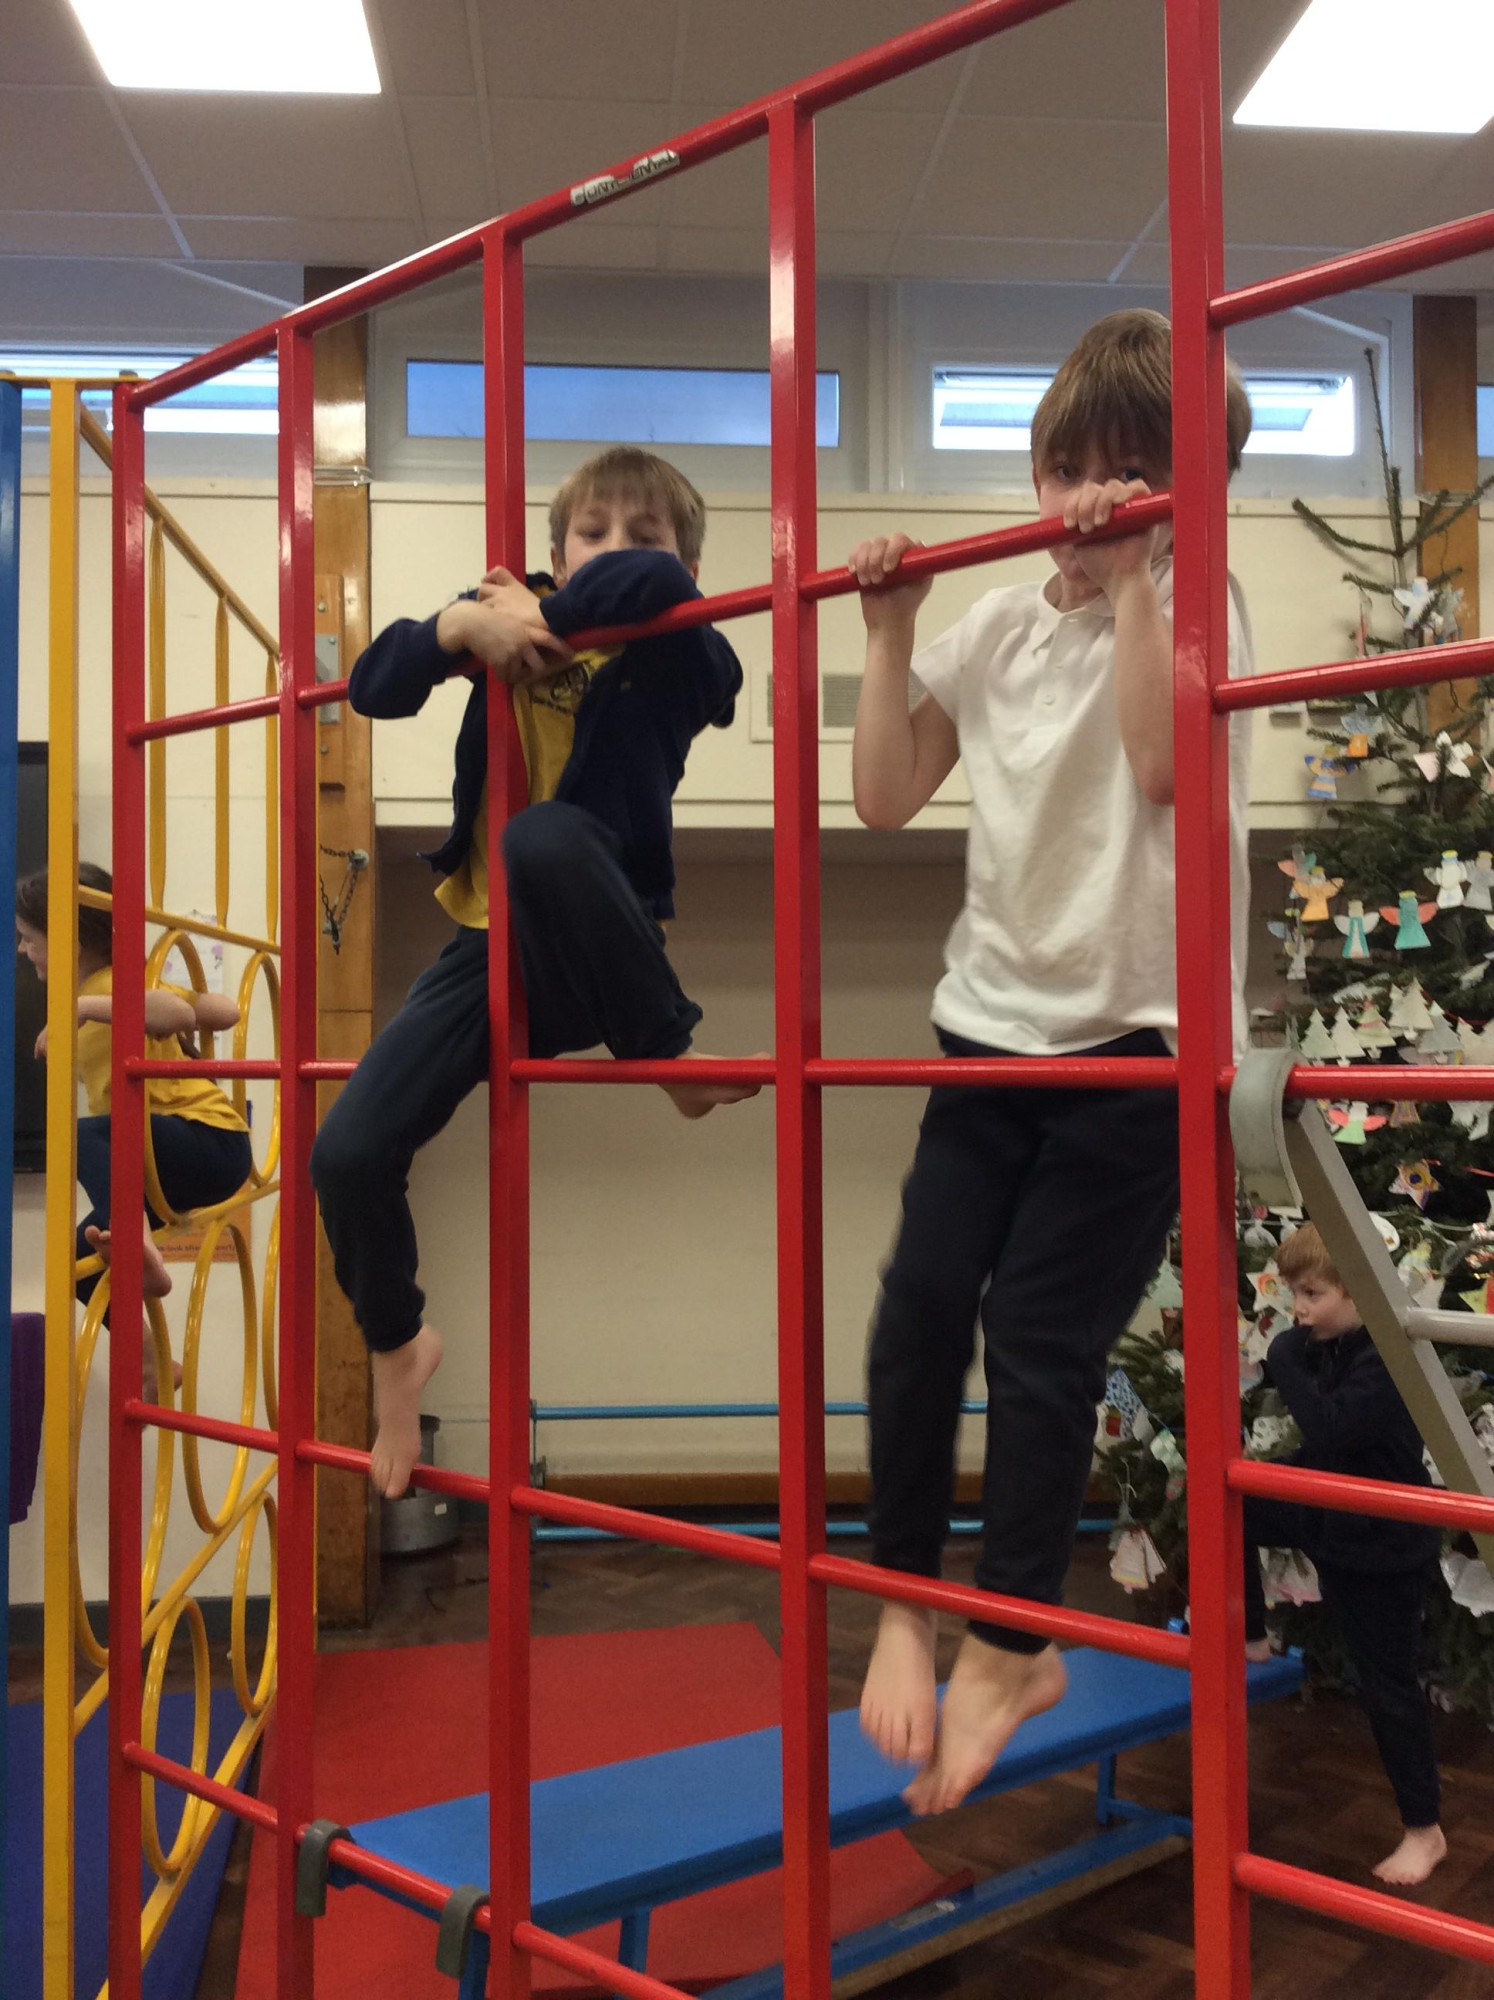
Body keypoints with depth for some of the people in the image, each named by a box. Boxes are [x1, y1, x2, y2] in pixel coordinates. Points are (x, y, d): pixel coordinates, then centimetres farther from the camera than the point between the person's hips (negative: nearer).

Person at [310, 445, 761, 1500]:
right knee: (350, 1152, -7)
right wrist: (462, 625, -12)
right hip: (489, 946, 5)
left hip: (591, 955, -4)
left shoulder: (679, 658, -3)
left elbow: (653, 581, -26)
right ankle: (399, 1345, 24)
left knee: (546, 836, -38)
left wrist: (543, 616, -11)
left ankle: (674, 1049, -16)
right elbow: (374, 685, 4)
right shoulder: (512, 622, 11)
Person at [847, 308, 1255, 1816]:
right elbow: (885, 796, 7)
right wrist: (889, 629, 3)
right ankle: (905, 1602, 19)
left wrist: (1127, 573, -20)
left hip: (1136, 1027, -4)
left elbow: (1163, 758, -23)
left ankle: (1008, 1648, 18)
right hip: (995, 1015, 5)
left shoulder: (1198, 605, -2)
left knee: (1041, 1331, -1)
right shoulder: (997, 628, 10)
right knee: (921, 1302, -2)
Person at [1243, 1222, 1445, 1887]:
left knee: (1387, 1685, 4)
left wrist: (1285, 1359, -28)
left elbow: (1328, 1431, -37)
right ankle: (1250, 1639, 22)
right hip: (1326, 1510, 8)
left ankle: (1424, 1831, 23)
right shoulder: (1325, 1341, -2)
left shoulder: (1390, 1358, -29)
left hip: (1385, 1544, -8)